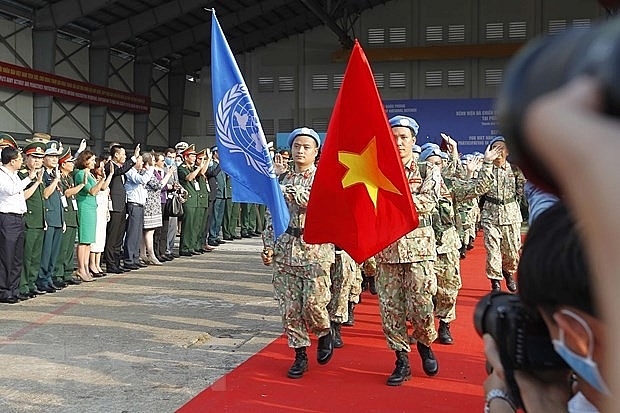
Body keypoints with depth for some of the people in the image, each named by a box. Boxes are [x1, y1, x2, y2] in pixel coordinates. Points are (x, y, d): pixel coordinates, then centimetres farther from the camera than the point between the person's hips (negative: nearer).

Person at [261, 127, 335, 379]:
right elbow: (271, 215, 12)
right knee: (289, 306, 4)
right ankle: (300, 355, 17)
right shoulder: (283, 178, 12)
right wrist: (268, 246, 4)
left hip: (315, 247, -4)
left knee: (314, 302, -7)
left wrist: (282, 185, -14)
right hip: (285, 247, 4)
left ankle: (324, 333, 25)